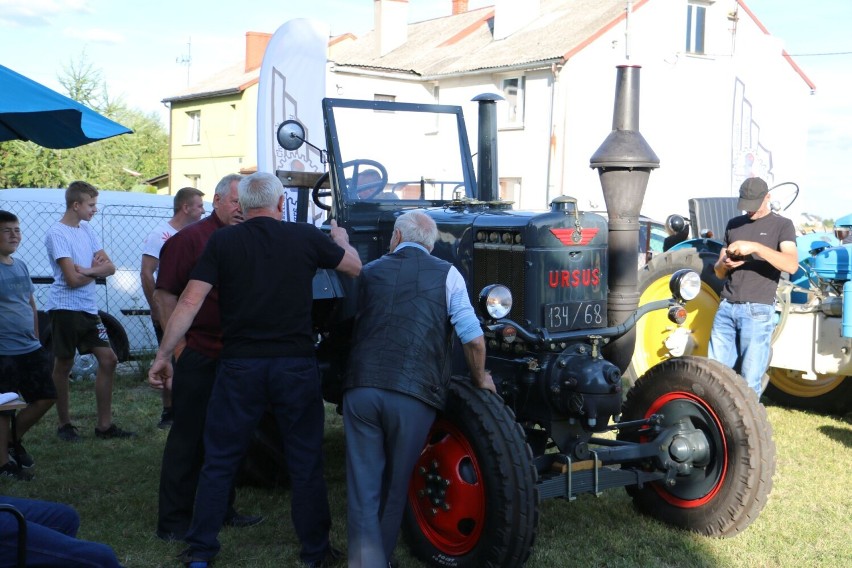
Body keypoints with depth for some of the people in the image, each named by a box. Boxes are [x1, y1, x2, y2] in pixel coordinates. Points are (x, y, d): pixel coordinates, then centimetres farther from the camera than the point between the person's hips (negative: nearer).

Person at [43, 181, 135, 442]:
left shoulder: (86, 229, 11)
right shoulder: (57, 234, -12)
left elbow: (110, 267, 6)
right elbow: (73, 279, -19)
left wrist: (87, 270, -14)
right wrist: (97, 268, -2)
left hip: (89, 309, 7)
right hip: (65, 308, -7)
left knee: (108, 359, 4)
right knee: (64, 365, 4)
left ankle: (104, 425, 11)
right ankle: (64, 424, 18)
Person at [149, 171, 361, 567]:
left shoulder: (222, 242, -2)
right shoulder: (306, 237, -1)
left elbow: (189, 303, -6)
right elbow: (355, 267, 14)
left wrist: (163, 354, 1)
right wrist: (340, 239, 35)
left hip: (239, 366, 0)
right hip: (296, 365, 0)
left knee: (219, 460, 12)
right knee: (306, 462, 12)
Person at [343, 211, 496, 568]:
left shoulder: (369, 272, 17)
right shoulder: (446, 274, 8)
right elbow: (473, 338, -2)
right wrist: (480, 379, 16)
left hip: (361, 388, 1)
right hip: (413, 395, -1)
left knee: (364, 487, 5)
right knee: (395, 485, 16)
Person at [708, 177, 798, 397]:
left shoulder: (782, 225, 3)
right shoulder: (733, 225, 16)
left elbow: (792, 265, -15)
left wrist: (756, 247, -25)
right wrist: (725, 265, -5)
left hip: (757, 310, -4)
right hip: (726, 307, 5)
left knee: (749, 380, -5)